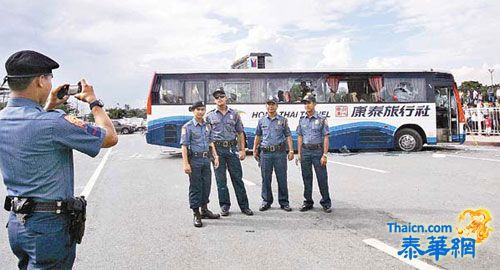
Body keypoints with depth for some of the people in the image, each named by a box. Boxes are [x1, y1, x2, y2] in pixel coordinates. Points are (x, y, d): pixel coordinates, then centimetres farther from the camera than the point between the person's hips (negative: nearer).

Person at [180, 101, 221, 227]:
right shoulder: (188, 127, -7)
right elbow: (184, 146, -11)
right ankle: (196, 214, 8)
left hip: (206, 159, 6)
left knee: (207, 185, 13)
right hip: (194, 160, -6)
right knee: (195, 187, 0)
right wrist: (186, 163, -18)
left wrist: (215, 157, 10)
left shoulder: (207, 126, 11)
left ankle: (204, 210, 28)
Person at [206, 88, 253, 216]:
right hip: (217, 149, -1)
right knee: (220, 179, 4)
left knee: (237, 178, 3)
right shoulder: (210, 116, 6)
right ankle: (224, 206, 14)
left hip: (232, 148, 1)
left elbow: (240, 133, 11)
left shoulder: (234, 114, 10)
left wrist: (242, 150, 4)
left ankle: (244, 206, 10)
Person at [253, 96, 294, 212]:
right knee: (266, 178, 5)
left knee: (282, 178, 1)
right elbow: (258, 136, 17)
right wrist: (255, 150, 14)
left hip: (280, 152, -1)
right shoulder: (262, 120, 11)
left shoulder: (283, 120, 6)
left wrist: (291, 151, -2)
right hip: (265, 153, 2)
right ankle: (266, 201, 17)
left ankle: (284, 202, 11)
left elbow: (288, 136, 5)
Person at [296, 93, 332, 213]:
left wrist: (325, 155, -12)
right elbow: (300, 137, 11)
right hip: (305, 151, 4)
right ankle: (308, 202, 19)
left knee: (322, 178, -1)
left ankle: (326, 203, 11)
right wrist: (299, 153, 4)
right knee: (306, 178, 8)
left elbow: (326, 138, -6)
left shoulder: (321, 119, -3)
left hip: (318, 150, -4)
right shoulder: (302, 119, 9)